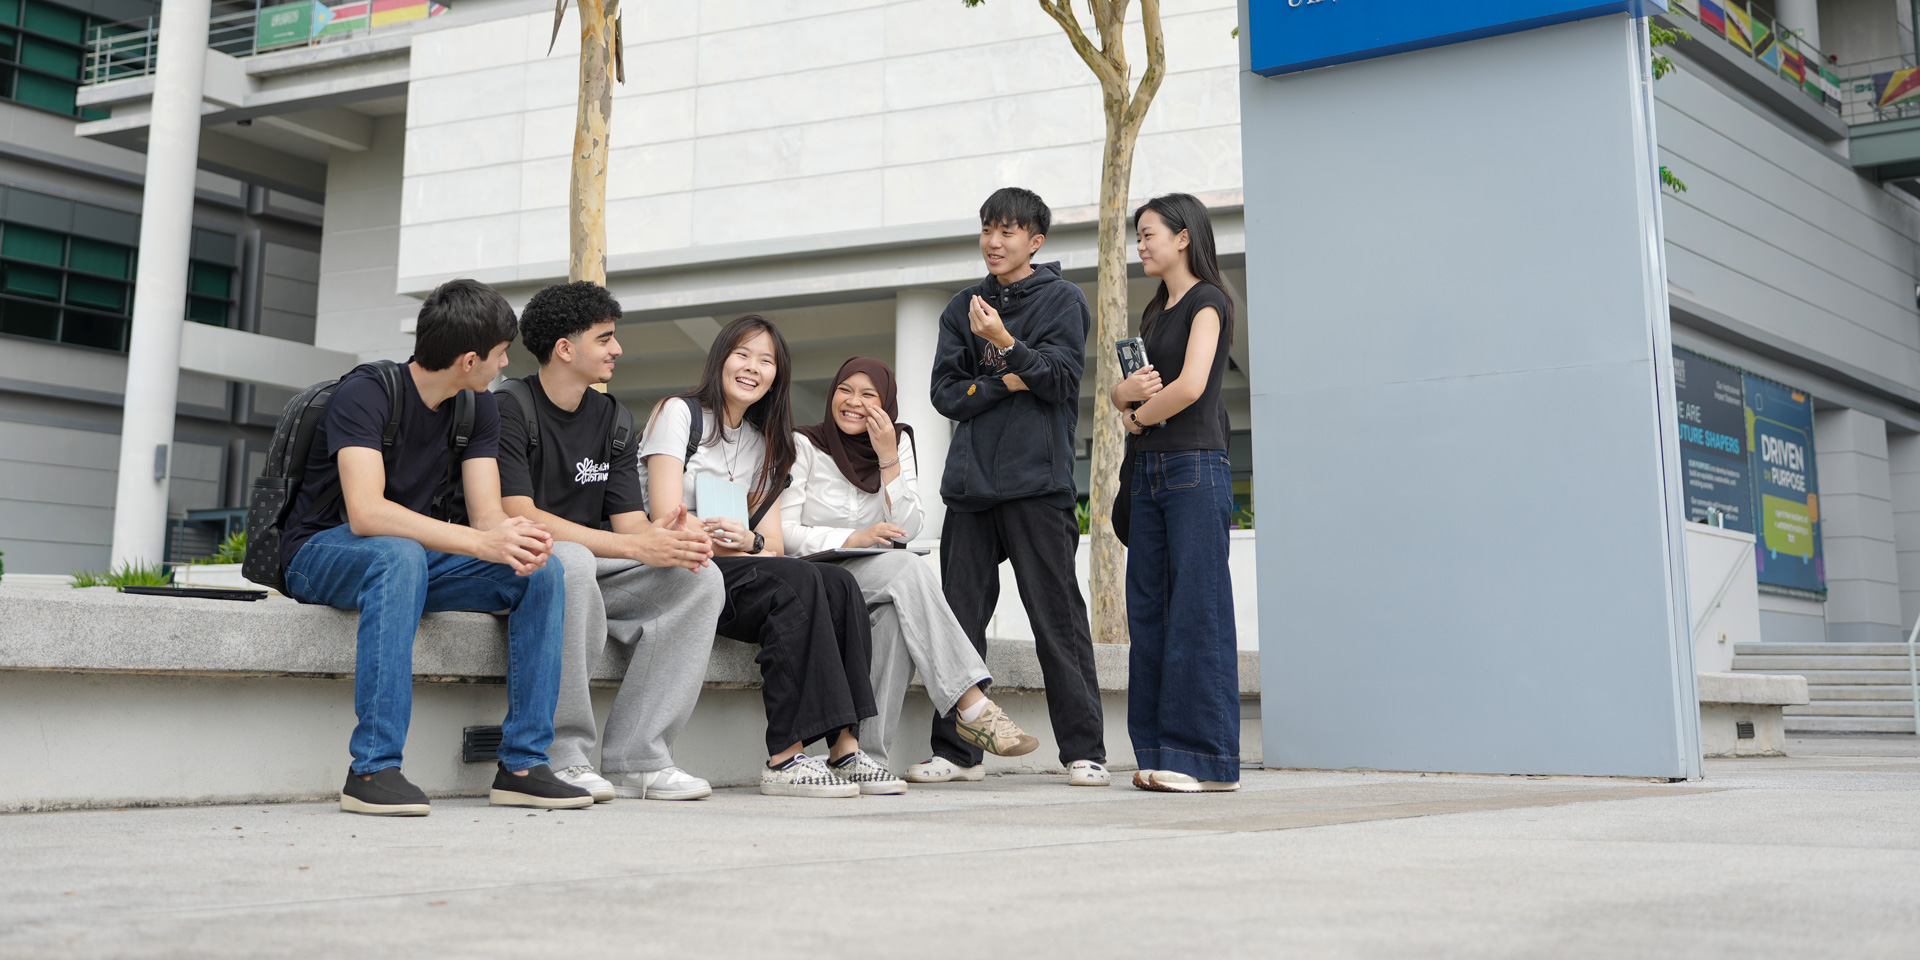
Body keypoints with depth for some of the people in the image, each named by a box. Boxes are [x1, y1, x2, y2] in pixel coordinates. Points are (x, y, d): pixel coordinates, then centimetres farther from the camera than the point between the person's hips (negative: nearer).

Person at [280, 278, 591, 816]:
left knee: (541, 569, -15)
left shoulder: (478, 409, 2)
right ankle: (372, 770, -39)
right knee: (399, 555, -40)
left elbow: (487, 513, -7)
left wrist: (519, 538, -32)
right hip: (323, 554, -6)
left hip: (412, 556, 6)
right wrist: (482, 542, -42)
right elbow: (366, 513, -33)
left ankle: (523, 764, -16)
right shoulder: (364, 394, -20)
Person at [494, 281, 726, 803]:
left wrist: (667, 537, -21)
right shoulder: (510, 410, -9)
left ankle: (637, 760, -19)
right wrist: (635, 546, -28)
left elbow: (628, 518, 5)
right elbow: (518, 517, -21)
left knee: (701, 579, -15)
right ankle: (564, 756, -28)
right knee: (570, 560, -39)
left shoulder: (613, 421, 12)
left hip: (595, 572, 7)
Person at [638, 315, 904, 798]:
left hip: (735, 570, 6)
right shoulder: (679, 413, 1)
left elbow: (772, 544, 9)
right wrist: (737, 545, -19)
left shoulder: (765, 443, 20)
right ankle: (785, 758, -34)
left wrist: (749, 542, -15)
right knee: (798, 581, -30)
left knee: (838, 583, -20)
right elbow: (667, 524, -10)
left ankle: (845, 747, -28)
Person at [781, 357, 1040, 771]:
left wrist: (889, 458, -10)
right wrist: (853, 539, -22)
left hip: (876, 585, 3)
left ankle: (869, 754, -33)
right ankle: (972, 705, -37)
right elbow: (784, 531, -9)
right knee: (908, 569, -31)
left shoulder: (899, 442, 11)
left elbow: (907, 530, -1)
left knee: (899, 613, -34)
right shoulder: (804, 445, 1)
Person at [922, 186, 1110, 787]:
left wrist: (1006, 343, -19)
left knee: (1057, 617, -4)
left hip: (1038, 482, -4)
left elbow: (1062, 379, -6)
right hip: (971, 482, 4)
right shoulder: (963, 308, 18)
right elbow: (946, 392, 10)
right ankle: (956, 751, 9)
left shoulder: (1062, 300, 6)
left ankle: (1084, 751, 1)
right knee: (959, 618, 3)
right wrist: (1005, 384, -7)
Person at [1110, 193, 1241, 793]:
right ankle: (1160, 753, 9)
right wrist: (1128, 393, -3)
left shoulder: (1207, 300, -3)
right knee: (1148, 611, 5)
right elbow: (1119, 392, 20)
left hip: (1195, 468, -8)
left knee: (1197, 610, -8)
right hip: (1148, 472, 8)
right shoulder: (1156, 312, 22)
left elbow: (1191, 385, -18)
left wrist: (1140, 416, -2)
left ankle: (1206, 757, -5)